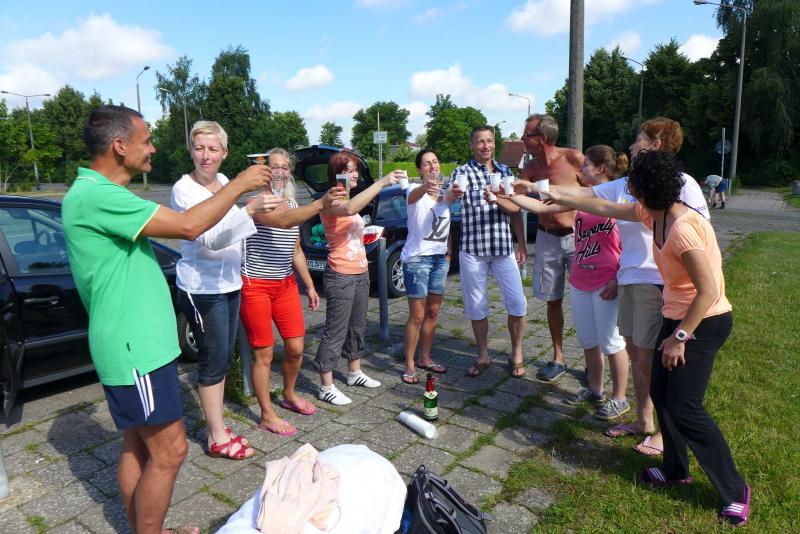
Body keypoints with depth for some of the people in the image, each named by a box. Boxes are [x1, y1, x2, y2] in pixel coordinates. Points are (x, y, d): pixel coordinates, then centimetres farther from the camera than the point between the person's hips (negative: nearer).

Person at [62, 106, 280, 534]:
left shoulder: (97, 193, 14)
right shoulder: (95, 195, -21)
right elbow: (188, 227, -25)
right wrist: (239, 184, -14)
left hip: (135, 342, 11)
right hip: (136, 348, -11)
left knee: (138, 447, 19)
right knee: (169, 451, -1)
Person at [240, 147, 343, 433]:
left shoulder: (292, 204, 12)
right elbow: (282, 221, -35)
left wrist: (310, 286, 16)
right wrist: (321, 203, -45)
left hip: (286, 283, 7)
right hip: (256, 286, -7)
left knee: (295, 348, 9)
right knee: (263, 353, 1)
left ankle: (289, 395, 35)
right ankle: (267, 416, 17)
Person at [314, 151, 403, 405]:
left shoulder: (350, 199, 17)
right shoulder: (330, 201, -14)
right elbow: (349, 208, -38)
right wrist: (381, 182, -39)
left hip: (361, 273, 9)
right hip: (341, 276, -9)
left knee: (357, 326, 18)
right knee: (335, 332, -3)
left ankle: (355, 372, 34)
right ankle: (326, 387, 7)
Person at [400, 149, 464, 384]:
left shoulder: (444, 194, 11)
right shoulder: (416, 191, -11)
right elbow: (413, 196, -36)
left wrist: (448, 252, 1)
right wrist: (426, 186, -57)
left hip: (440, 258, 7)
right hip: (417, 258, -7)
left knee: (433, 312, 13)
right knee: (417, 316, -4)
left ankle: (425, 358, 27)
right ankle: (409, 366, 6)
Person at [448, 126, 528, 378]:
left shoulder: (505, 171, 12)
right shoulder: (463, 172, 1)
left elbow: (515, 209, 10)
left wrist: (521, 245, -4)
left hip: (503, 247, 2)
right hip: (472, 249, -2)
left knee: (517, 302, -3)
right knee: (476, 306, 6)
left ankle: (516, 355, 16)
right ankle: (483, 357, 22)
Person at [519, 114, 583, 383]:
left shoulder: (573, 158, -11)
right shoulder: (531, 167, 1)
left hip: (576, 237, -4)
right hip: (547, 239, 4)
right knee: (553, 300, 10)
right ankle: (558, 359, 23)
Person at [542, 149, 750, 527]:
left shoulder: (682, 228, -28)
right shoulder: (651, 213, -1)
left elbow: (708, 291, -27)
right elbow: (604, 208, 14)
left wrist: (679, 337, -20)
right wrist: (561, 198, 22)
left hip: (704, 322, -9)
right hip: (676, 316, 9)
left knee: (684, 407, -6)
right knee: (660, 394, 12)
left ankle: (734, 489, 11)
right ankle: (676, 470, 30)